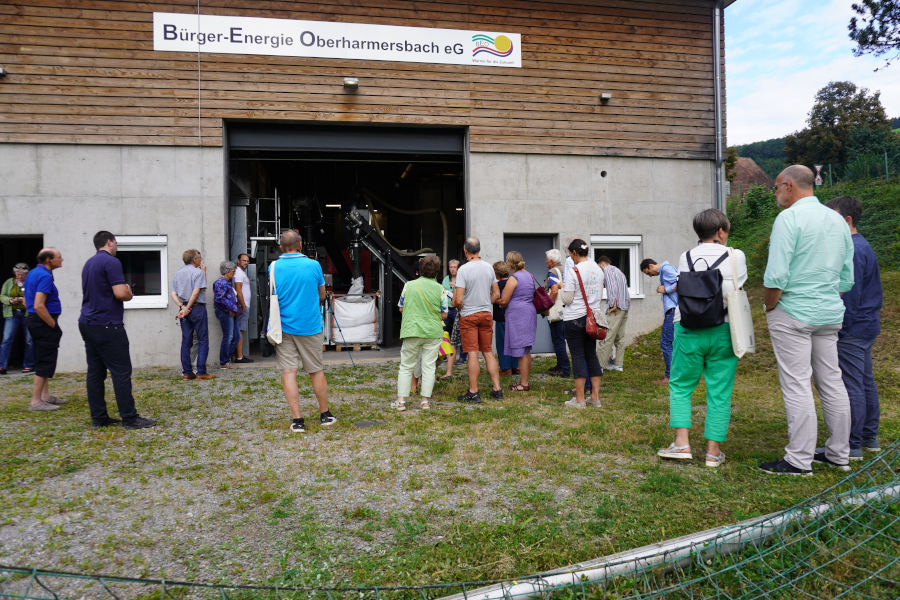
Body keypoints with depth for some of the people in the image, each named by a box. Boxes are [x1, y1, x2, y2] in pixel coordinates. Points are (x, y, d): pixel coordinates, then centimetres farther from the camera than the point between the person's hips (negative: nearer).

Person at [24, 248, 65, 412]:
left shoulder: (32, 273, 14)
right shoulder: (45, 276, -18)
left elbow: (27, 302, 21)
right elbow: (39, 306, -26)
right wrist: (53, 325, -17)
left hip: (33, 319, 11)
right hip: (44, 323, -11)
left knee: (44, 360, 18)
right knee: (45, 361, -6)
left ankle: (45, 396, 26)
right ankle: (36, 401, -3)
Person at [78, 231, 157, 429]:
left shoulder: (89, 264, 18)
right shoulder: (111, 262, -11)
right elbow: (120, 293, -20)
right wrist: (130, 294, 3)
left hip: (87, 324, 10)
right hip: (107, 325, -9)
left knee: (95, 372, 9)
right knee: (121, 372, -7)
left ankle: (98, 417, 12)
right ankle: (130, 418, -5)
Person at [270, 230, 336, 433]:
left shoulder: (273, 267, -2)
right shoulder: (313, 265, -4)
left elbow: (273, 297, 13)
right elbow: (322, 295, 9)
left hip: (283, 327, 0)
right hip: (310, 326, 0)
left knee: (288, 372, 2)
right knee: (316, 371, 11)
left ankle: (297, 420, 0)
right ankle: (325, 415, 23)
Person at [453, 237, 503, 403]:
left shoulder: (463, 269, -14)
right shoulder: (489, 267, 4)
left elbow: (458, 300, -17)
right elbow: (496, 294, 10)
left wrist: (458, 306, 4)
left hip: (469, 315, -5)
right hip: (487, 314, 5)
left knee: (472, 354, -2)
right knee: (488, 352, 12)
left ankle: (473, 392, 3)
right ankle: (497, 389, 13)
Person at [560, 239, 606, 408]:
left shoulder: (573, 271, -13)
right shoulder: (598, 269, 8)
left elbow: (567, 299, -12)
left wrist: (563, 289, 6)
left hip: (575, 318, -6)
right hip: (593, 317, 6)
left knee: (578, 356, -1)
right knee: (591, 355, 12)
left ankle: (580, 399, 2)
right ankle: (595, 396, 15)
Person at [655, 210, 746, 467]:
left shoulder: (686, 258, 5)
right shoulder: (736, 256, 1)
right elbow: (738, 290, 8)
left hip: (689, 331, 1)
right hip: (723, 330, 0)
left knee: (680, 386, 12)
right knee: (719, 392, 6)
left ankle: (682, 442, 3)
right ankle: (713, 450, 10)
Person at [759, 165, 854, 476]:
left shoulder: (789, 218, -12)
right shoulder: (838, 220, 13)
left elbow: (776, 276, -19)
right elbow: (847, 279, 16)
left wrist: (770, 309, -6)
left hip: (793, 311, -8)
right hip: (830, 313, 8)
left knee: (797, 386, -4)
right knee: (831, 382, 14)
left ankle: (799, 460, 2)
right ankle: (838, 453, 23)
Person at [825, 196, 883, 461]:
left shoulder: (853, 251, -19)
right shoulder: (863, 246, 13)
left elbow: (850, 295, -21)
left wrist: (840, 326, -16)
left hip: (852, 329, -11)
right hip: (867, 326, 11)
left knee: (851, 387, -4)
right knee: (866, 382, 17)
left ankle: (851, 446, 3)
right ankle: (870, 437, 28)